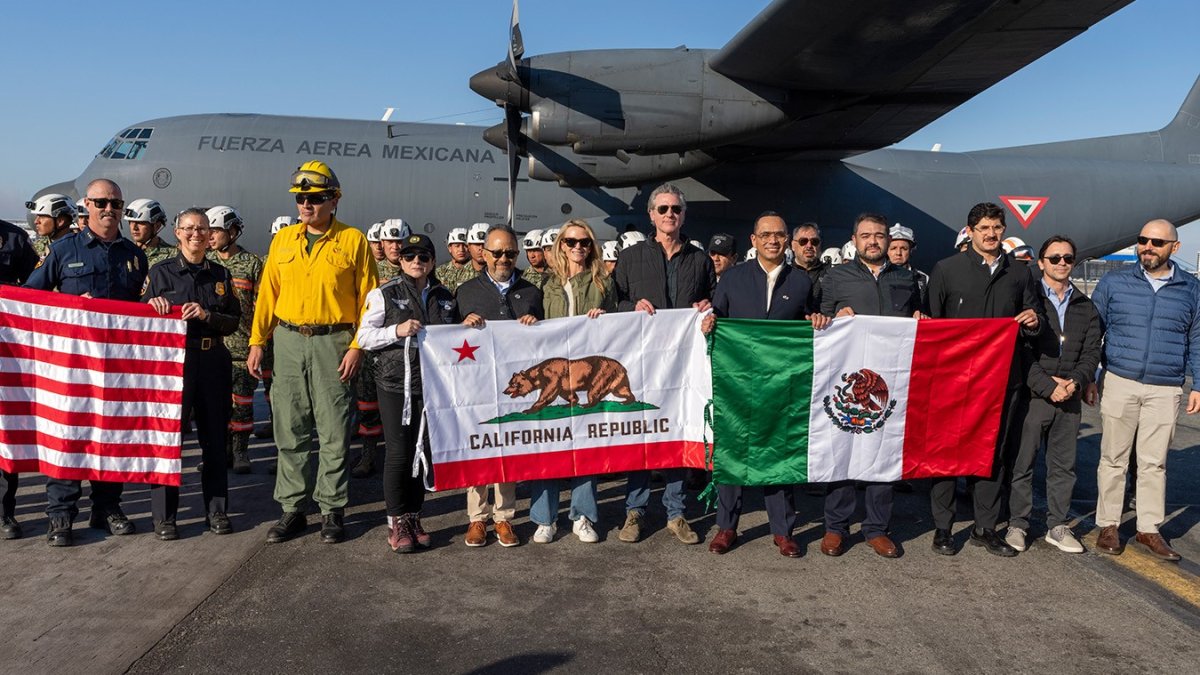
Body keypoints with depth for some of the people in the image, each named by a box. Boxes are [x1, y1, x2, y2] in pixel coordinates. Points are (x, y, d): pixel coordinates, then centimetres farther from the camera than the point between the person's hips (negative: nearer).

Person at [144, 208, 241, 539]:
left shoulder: (221, 274, 10)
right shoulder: (161, 272, 3)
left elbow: (234, 321, 5)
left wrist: (206, 315, -12)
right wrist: (154, 306, -16)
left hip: (213, 360, 3)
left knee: (215, 436, 8)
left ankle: (217, 510, 19)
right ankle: (164, 515, 11)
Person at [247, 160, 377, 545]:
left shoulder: (353, 241, -1)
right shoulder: (283, 240, 11)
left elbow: (368, 298, -2)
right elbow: (268, 294, 13)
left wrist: (357, 346, -9)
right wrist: (257, 342, 7)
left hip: (332, 343, -4)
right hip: (288, 341, 4)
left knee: (334, 433, 1)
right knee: (290, 431, 8)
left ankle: (331, 510, 13)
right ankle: (292, 509, 19)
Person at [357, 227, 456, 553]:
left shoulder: (445, 297, 13)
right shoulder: (384, 294, 1)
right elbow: (364, 336, -3)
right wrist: (397, 331, -16)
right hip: (395, 382, -3)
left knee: (423, 451, 8)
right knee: (398, 452, -4)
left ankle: (413, 517, 21)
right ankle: (397, 522, 9)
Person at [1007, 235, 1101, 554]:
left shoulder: (1086, 307, 14)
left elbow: (1091, 352, 8)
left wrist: (1076, 382, -10)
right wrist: (1048, 385, -14)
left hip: (1069, 397, 4)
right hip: (1033, 394, -4)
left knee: (1064, 465, 10)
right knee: (1022, 462, 1)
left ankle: (1058, 525, 21)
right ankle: (1017, 524, 12)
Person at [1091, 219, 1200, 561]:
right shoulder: (1113, 282, 3)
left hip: (1165, 391, 1)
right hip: (1120, 383, -1)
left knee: (1154, 462, 6)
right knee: (1114, 459, 4)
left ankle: (1149, 529, 16)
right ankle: (1108, 525, 13)